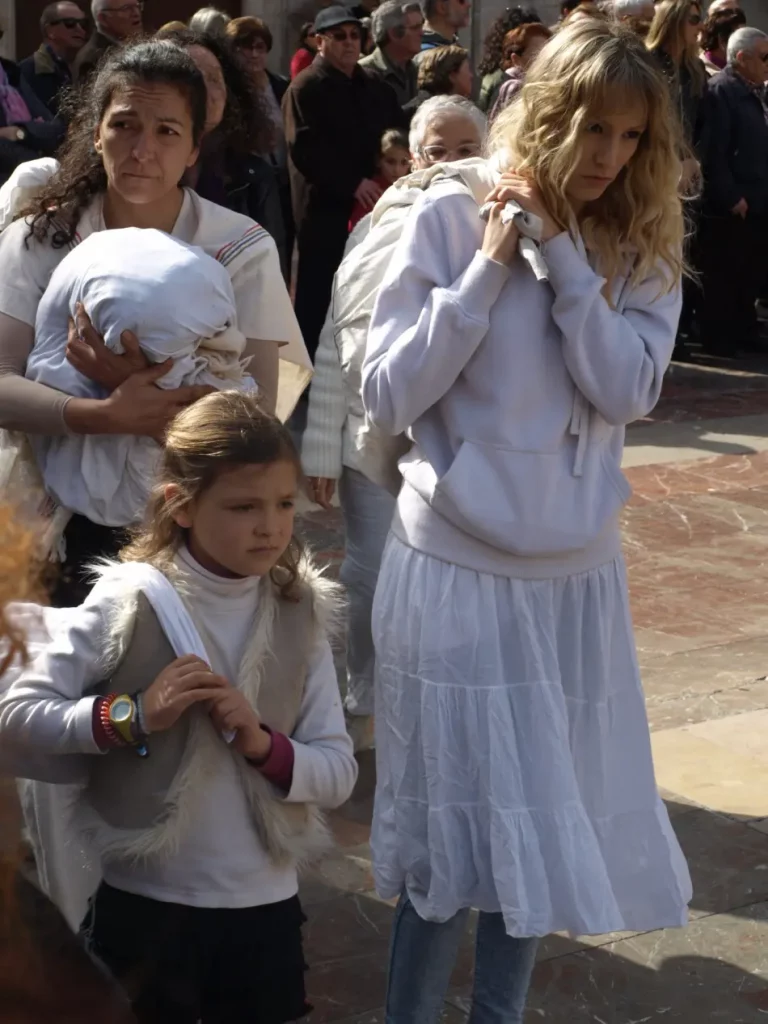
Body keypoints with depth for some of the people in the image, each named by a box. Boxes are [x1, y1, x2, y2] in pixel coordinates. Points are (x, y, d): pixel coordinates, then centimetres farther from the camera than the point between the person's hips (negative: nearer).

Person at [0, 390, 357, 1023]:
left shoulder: (300, 614, -2)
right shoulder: (130, 600, -12)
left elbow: (339, 771, -2)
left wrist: (265, 745, -19)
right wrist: (135, 715, -20)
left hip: (266, 903, 3)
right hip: (144, 900, -3)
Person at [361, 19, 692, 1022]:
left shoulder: (642, 246, 3)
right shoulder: (453, 217, -7)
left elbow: (628, 391, -11)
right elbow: (387, 395, -11)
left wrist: (564, 253, -15)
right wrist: (489, 268, -16)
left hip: (577, 574, 4)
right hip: (458, 567, -3)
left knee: (543, 821, 11)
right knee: (458, 824, 2)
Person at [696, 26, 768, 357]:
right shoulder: (720, 90, -12)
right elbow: (714, 152, -19)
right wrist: (730, 197, -18)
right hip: (727, 206, -9)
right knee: (722, 276, 0)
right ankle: (717, 339, 8)